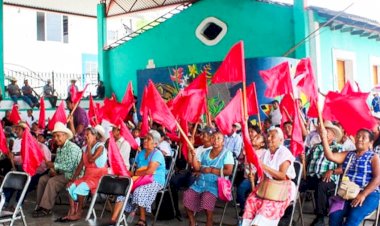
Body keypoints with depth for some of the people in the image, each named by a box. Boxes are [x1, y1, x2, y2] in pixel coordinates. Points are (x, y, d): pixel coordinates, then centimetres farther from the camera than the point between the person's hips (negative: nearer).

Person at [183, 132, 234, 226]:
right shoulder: (205, 153, 16)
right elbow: (197, 168, 10)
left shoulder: (227, 153, 1)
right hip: (200, 182, 5)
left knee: (207, 197, -32)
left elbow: (228, 171, -9)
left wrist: (211, 170, -12)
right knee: (187, 195, -14)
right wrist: (194, 156, -5)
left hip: (215, 184, -5)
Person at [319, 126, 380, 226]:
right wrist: (324, 137, -8)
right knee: (334, 216, -26)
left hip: (368, 195, -3)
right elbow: (330, 156, 2)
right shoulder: (348, 154, 17)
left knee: (353, 218, -32)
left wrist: (363, 194, -19)